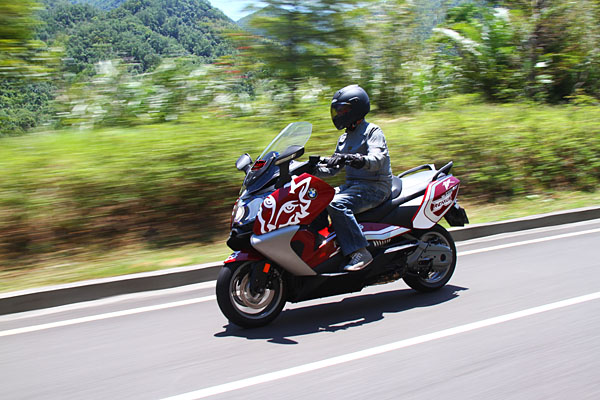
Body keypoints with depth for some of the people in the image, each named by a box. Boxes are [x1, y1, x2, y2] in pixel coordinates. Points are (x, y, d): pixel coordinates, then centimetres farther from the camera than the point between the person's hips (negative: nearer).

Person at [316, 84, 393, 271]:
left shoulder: (373, 131, -5)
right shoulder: (345, 138, 21)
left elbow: (377, 159, -24)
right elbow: (333, 168, 24)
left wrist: (360, 160, -43)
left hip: (375, 187, -9)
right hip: (351, 185, 9)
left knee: (336, 204, -33)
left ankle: (360, 252, -34)